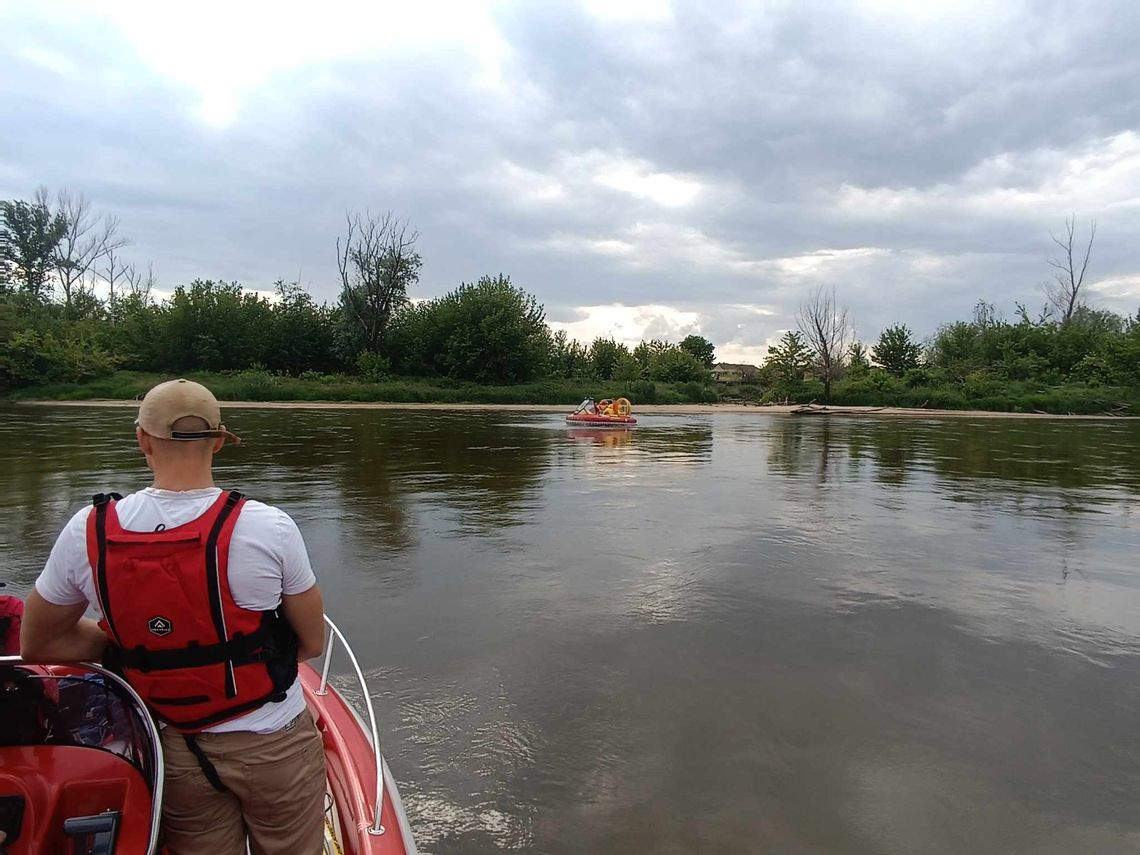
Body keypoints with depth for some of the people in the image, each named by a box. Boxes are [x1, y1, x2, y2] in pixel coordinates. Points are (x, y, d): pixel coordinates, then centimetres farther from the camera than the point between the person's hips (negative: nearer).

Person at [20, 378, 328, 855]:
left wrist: (140, 642, 5)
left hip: (175, 756, 3)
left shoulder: (88, 531, -12)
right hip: (273, 746, -2)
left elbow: (37, 645, 4)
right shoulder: (269, 528, -21)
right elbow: (313, 643, -9)